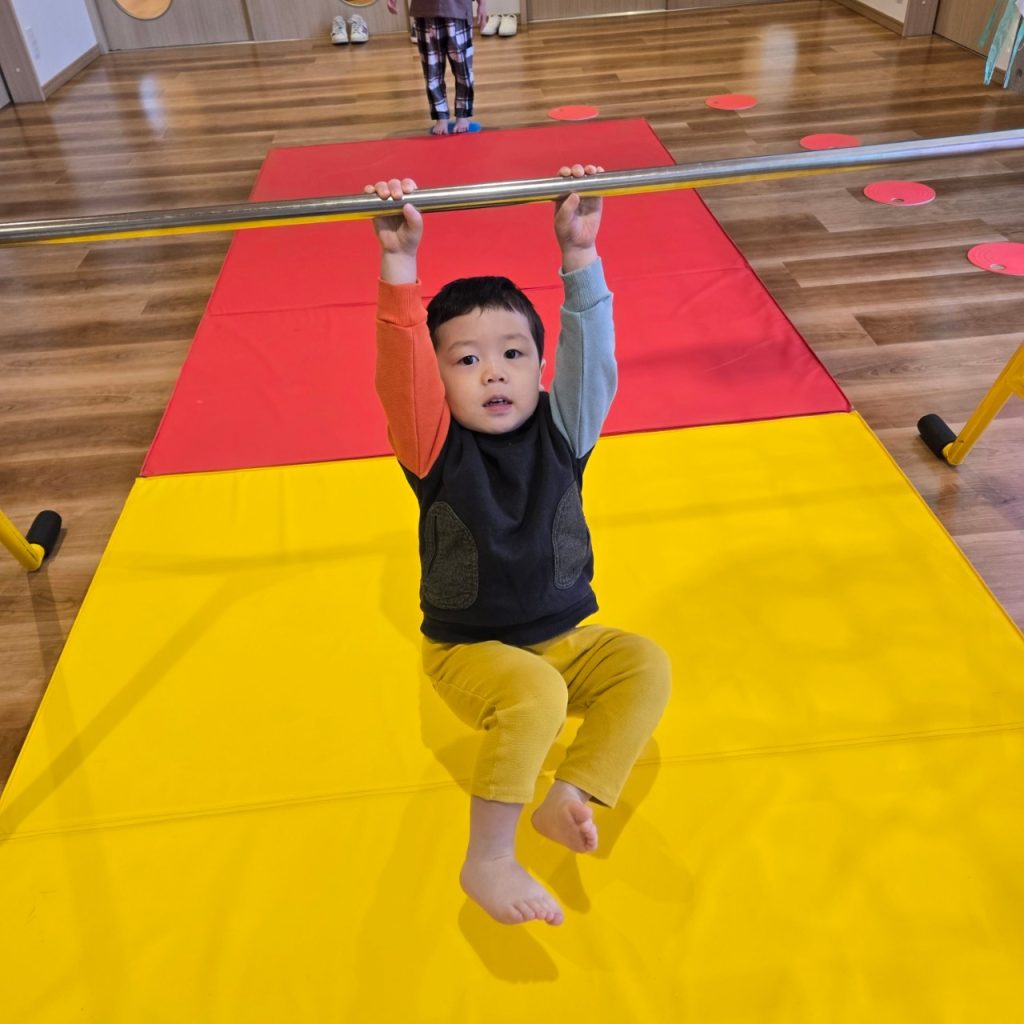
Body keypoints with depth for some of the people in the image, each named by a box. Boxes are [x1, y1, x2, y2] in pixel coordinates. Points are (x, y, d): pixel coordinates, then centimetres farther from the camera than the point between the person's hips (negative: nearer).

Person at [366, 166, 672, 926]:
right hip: (469, 650, -4)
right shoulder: (436, 448, -15)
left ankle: (569, 796, -12)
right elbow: (401, 370, -31)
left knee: (646, 665, -17)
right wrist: (401, 264, -40)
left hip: (567, 635, 4)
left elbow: (591, 355, -21)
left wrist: (580, 255, -30)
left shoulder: (561, 433, -8)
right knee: (536, 696, -31)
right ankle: (488, 861, -16)